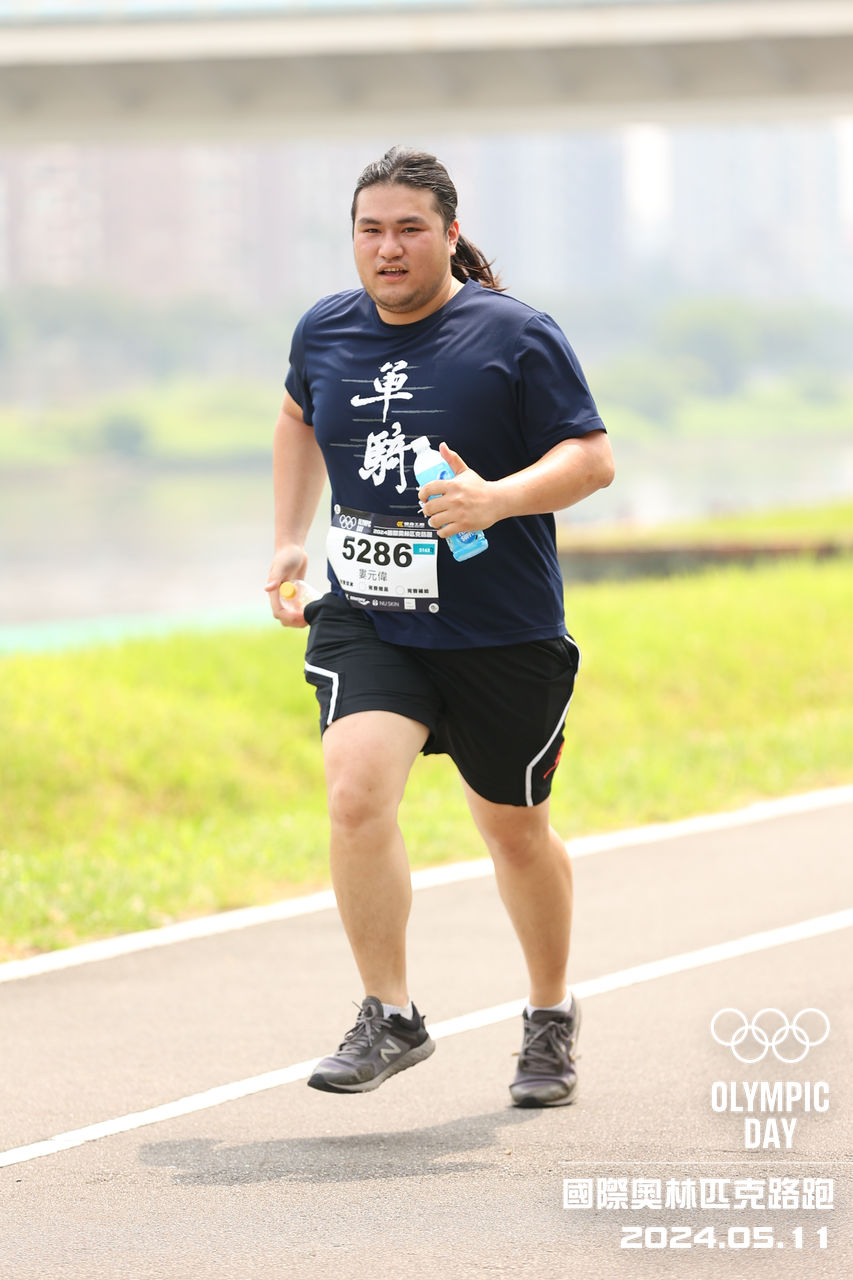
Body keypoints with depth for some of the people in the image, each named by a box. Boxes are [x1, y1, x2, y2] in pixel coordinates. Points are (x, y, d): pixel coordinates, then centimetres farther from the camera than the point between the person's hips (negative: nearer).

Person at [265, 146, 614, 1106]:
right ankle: (389, 1017, -8)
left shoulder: (515, 336, -9)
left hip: (502, 632, -2)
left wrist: (497, 499, -27)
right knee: (356, 793, -21)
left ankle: (551, 1019, 34)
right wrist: (290, 541, 19)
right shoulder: (325, 331, 5)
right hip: (364, 621, 2)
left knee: (512, 827, 11)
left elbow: (592, 458, -10)